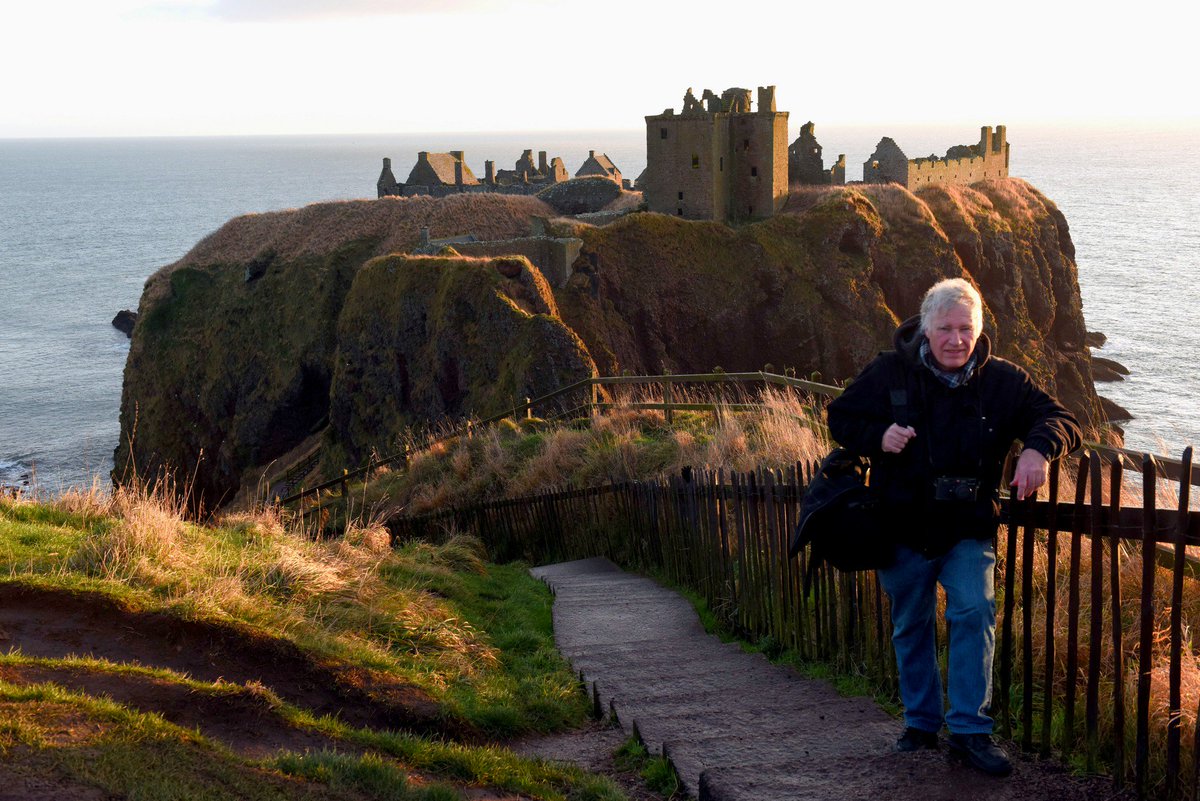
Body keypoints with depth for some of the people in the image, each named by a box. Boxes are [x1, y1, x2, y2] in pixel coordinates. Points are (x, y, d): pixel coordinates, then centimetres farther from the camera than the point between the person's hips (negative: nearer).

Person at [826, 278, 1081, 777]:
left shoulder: (1002, 381, -4)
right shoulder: (889, 373, -6)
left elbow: (1059, 419, -5)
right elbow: (841, 416, 4)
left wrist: (1038, 448, -28)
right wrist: (878, 436, -18)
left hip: (968, 531, -1)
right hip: (903, 529, 1)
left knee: (975, 613, -17)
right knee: (910, 627, 13)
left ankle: (970, 731, -10)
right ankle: (922, 722, 31)